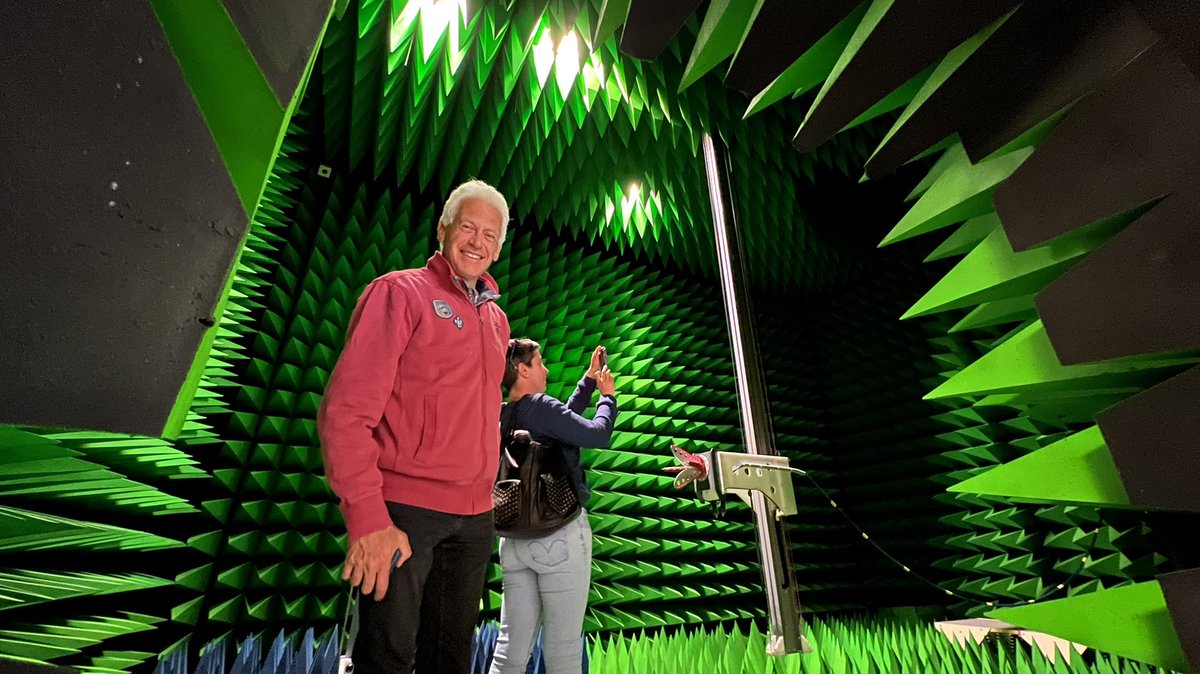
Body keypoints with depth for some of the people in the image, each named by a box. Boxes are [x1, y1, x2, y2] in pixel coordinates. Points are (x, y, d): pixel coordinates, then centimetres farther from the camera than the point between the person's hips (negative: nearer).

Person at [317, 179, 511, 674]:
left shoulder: (496, 318, 12)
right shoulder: (401, 292, -7)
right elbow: (346, 410, -14)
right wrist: (366, 517, -18)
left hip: (475, 516, 7)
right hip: (404, 510, -6)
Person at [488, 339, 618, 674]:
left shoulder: (502, 416, 11)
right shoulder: (539, 405, -13)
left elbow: (565, 419, 19)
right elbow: (598, 434, -14)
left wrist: (590, 379, 22)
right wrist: (608, 395, 3)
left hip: (515, 539, 8)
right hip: (561, 533, -8)